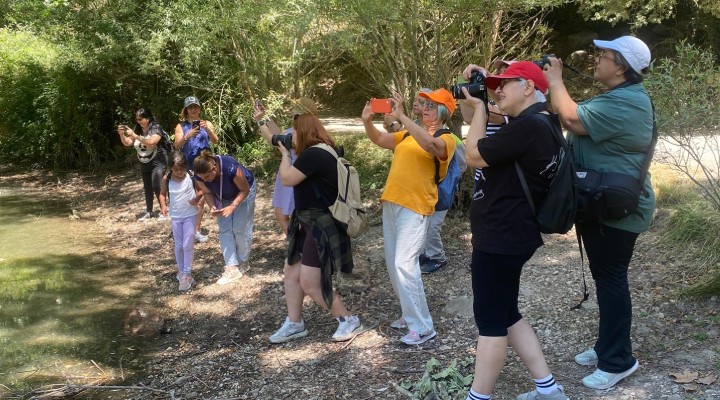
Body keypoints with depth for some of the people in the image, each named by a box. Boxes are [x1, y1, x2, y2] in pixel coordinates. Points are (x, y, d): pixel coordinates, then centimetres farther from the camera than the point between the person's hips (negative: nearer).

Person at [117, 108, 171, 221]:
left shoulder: (156, 128, -14)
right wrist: (121, 134, -14)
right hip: (144, 165, 7)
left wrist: (135, 136, -31)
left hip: (157, 163, -6)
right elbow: (127, 143, 5)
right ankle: (148, 212, 21)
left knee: (156, 187, -16)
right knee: (147, 189, 12)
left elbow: (151, 142, -29)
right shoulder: (137, 130, 4)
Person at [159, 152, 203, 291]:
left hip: (190, 215, -3)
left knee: (187, 246, -5)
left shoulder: (191, 177, -12)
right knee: (178, 246, 12)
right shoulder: (166, 179, -6)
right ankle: (181, 271, 30)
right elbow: (162, 194, 8)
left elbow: (201, 190, -1)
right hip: (175, 217, 3)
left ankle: (187, 275, 4)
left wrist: (197, 198, -21)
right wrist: (163, 206, -10)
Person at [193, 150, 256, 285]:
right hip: (222, 198, 4)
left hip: (243, 193, -4)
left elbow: (245, 189, -26)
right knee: (225, 230, -5)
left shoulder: (231, 168, -42)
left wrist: (232, 206, -37)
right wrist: (212, 206, -29)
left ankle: (242, 263, 14)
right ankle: (232, 268, -5)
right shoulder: (199, 175, -27)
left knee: (240, 229, -4)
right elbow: (207, 193, -9)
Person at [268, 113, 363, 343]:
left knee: (310, 284, -6)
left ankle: (349, 320, 9)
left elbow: (287, 179, -19)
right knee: (291, 273, 14)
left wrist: (285, 154, -5)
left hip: (322, 226, -11)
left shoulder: (313, 154, -22)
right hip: (310, 223, 11)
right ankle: (294, 324, 24)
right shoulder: (320, 152, 11)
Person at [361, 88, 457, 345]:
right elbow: (379, 140, 14)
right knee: (393, 264, 13)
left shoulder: (446, 139, -6)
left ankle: (422, 327, -5)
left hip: (415, 208, -8)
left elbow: (430, 144, -28)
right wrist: (367, 121, -6)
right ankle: (411, 314, 27)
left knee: (404, 265, -15)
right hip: (391, 203, 8)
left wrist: (401, 116, -30)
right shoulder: (409, 134, 16)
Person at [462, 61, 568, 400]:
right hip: (509, 234, 10)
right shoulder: (543, 124, 12)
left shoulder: (527, 125, -21)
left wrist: (479, 106, -7)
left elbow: (473, 156, -16)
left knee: (490, 320, 0)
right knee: (506, 315, 18)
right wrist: (480, 106, 7)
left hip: (501, 238, -10)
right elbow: (491, 150, 16)